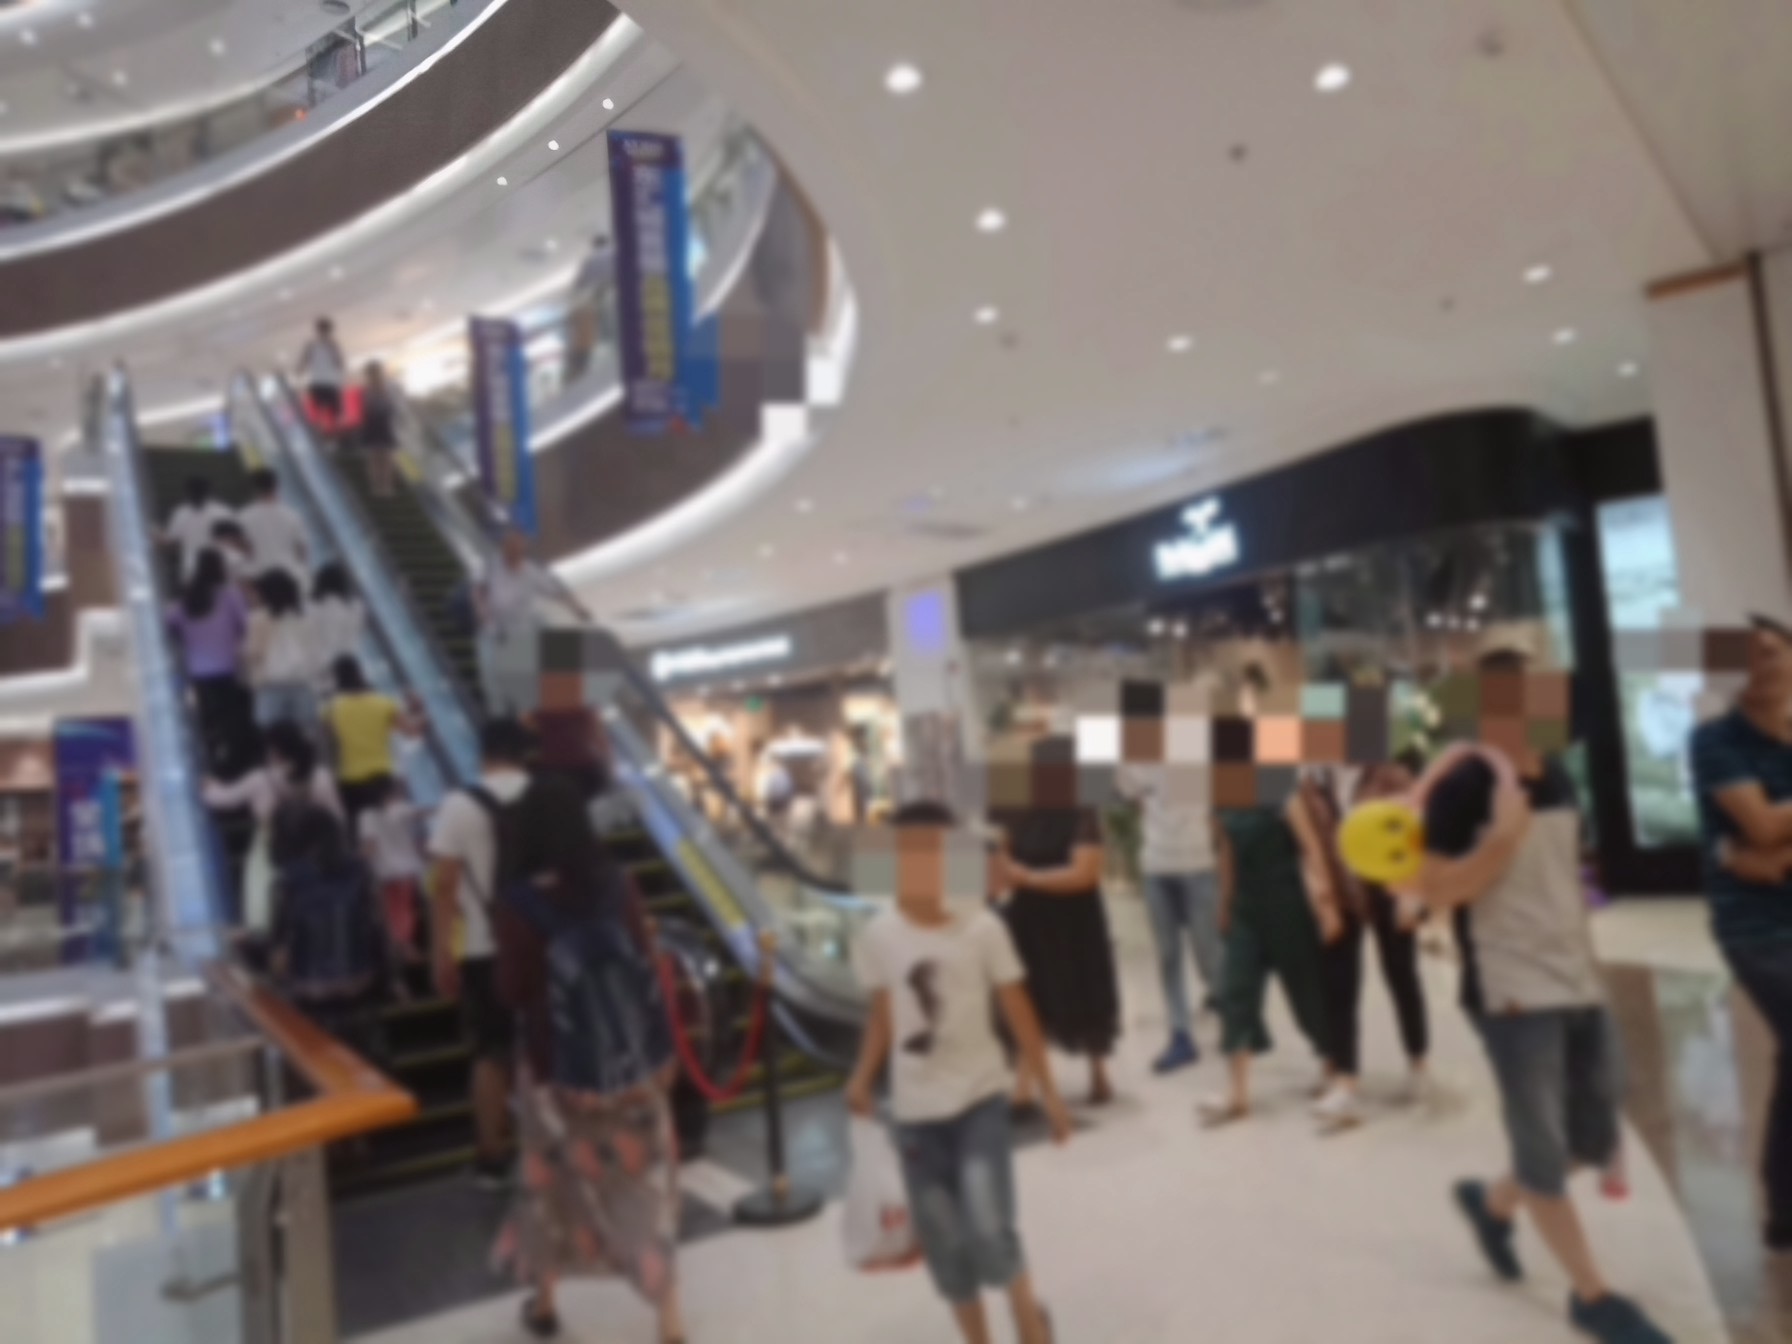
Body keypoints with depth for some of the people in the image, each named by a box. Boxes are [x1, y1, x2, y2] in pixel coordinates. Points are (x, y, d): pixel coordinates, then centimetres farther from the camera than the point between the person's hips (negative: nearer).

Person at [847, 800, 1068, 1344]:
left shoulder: (981, 926, -12)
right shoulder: (876, 937, -7)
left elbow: (1018, 1012, -4)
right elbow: (883, 1016, 6)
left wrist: (1048, 1091, -1)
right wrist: (863, 1079, -8)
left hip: (980, 1096, -2)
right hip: (914, 1109, 2)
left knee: (988, 1229, -13)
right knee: (943, 1243, 10)